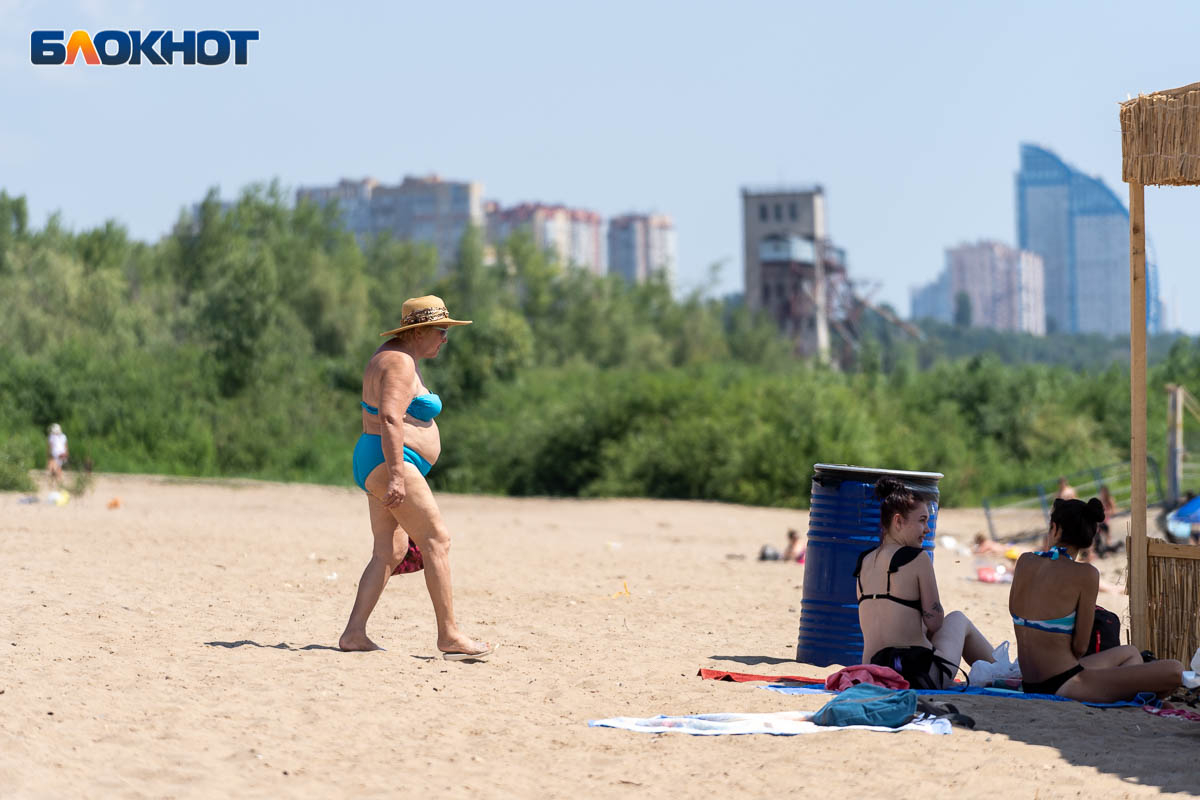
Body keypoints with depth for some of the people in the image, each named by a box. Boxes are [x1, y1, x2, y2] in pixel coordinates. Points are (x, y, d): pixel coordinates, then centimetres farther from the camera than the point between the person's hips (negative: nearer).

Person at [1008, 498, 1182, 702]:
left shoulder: (1024, 562, 5)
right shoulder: (1085, 574, -12)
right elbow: (1080, 646, -8)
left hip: (1031, 685, 8)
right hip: (1063, 685, -8)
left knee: (1130, 653, 32)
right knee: (1173, 671, -7)